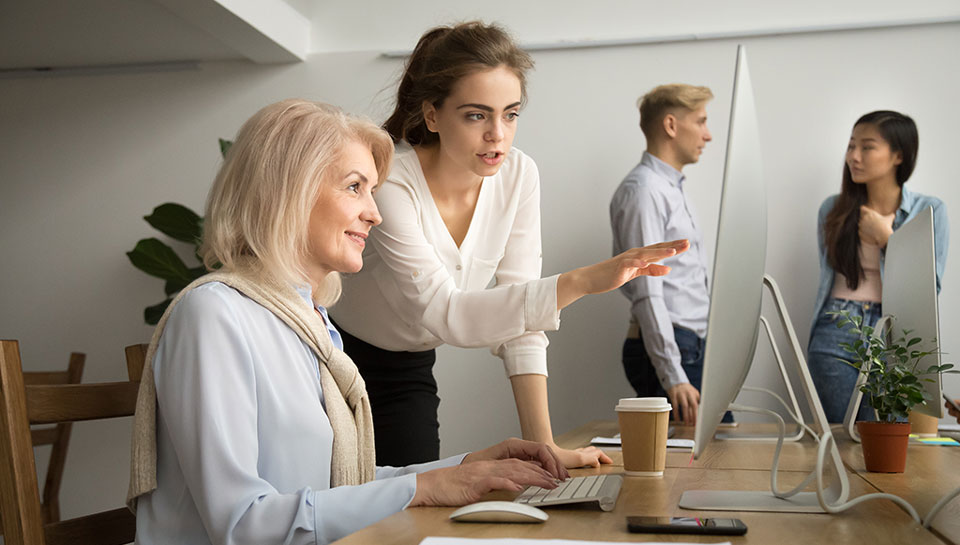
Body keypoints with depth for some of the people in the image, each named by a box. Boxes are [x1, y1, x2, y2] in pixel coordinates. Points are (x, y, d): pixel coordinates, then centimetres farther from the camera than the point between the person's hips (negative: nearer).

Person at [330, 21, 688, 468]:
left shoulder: (518, 176, -11)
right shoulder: (389, 183, -27)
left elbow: (520, 308, -11)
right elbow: (441, 312, -32)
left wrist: (542, 443, -18)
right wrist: (582, 281, -41)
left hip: (410, 376, 5)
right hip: (336, 365, -4)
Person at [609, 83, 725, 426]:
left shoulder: (672, 188, 20)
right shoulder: (643, 190, -13)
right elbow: (646, 292, -21)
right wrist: (673, 378, -26)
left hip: (694, 346, 10)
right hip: (669, 347, -10)